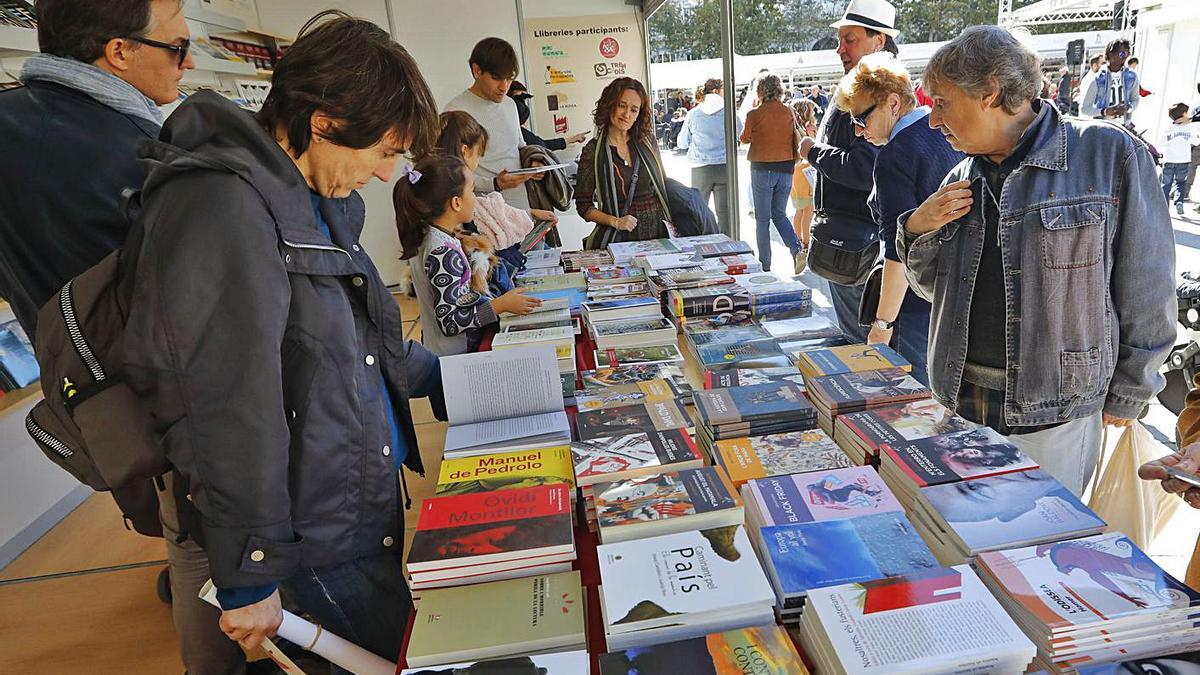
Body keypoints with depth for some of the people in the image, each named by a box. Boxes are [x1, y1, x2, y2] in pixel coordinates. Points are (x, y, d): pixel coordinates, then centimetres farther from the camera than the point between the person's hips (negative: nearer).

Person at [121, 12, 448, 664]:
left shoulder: (318, 203, 8)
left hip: (371, 501, 9)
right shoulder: (220, 206, -24)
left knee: (403, 642, 23)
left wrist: (448, 378, 16)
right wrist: (249, 579, -18)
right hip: (318, 540, -8)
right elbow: (226, 414, -25)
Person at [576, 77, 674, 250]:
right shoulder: (593, 152, -2)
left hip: (659, 230, 3)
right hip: (618, 239, -3)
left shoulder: (648, 140, 9)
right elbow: (583, 206, 1)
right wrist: (615, 221, -14)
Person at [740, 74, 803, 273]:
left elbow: (744, 139, 5)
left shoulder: (755, 114, -11)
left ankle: (765, 265, 9)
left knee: (762, 219, 6)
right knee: (780, 214, 18)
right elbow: (796, 139, 8)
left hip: (762, 169, -4)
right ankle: (796, 249, -3)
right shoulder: (789, 112, 0)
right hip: (786, 169, 4)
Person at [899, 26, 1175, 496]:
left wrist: (1126, 395, -1)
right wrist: (917, 229, -4)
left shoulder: (1110, 155, -8)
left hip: (1053, 417, -4)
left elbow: (1146, 289, -4)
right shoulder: (962, 181, 6)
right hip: (959, 404, 5)